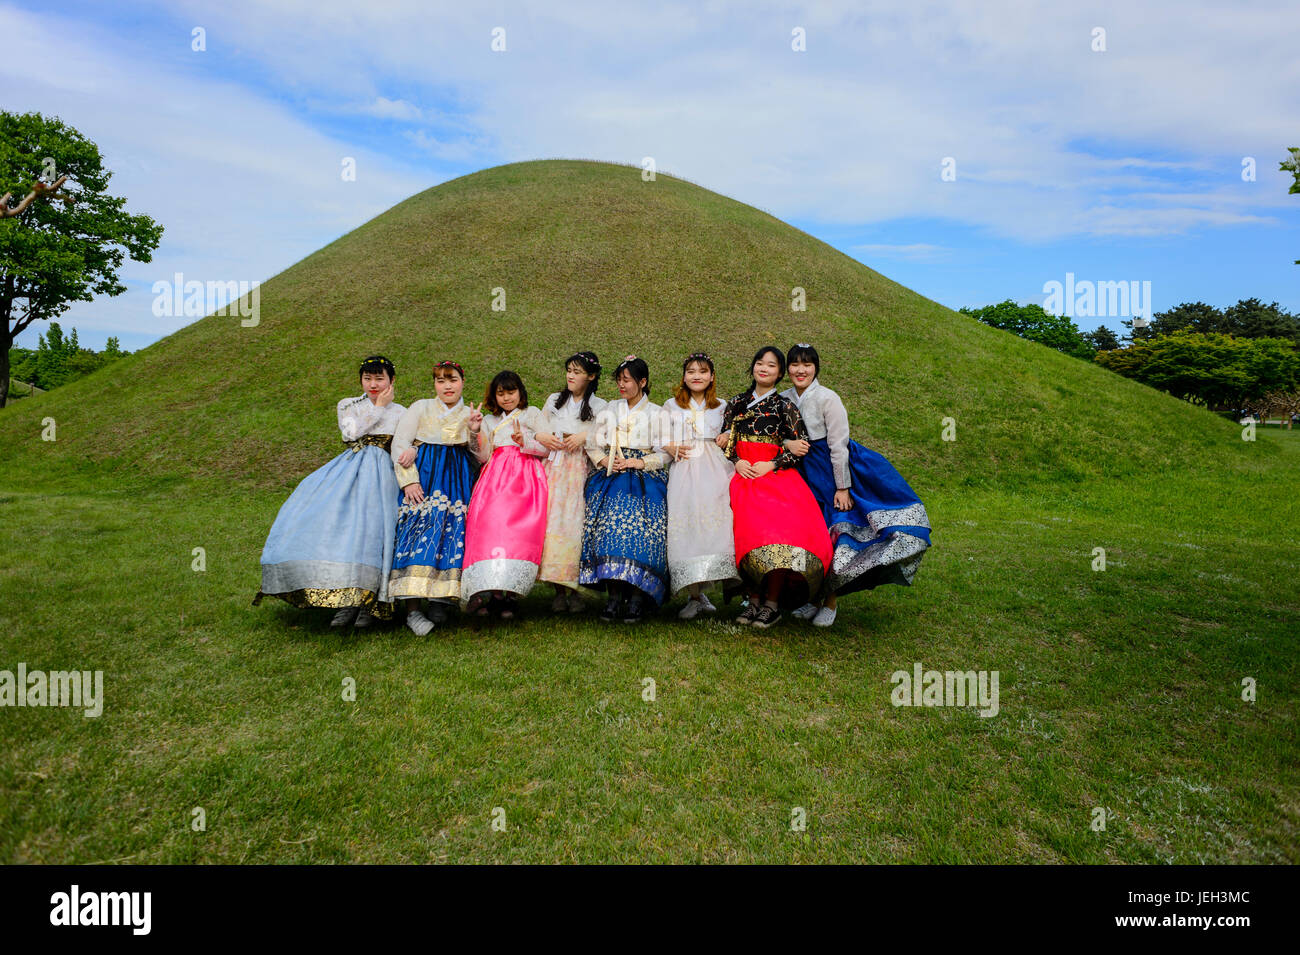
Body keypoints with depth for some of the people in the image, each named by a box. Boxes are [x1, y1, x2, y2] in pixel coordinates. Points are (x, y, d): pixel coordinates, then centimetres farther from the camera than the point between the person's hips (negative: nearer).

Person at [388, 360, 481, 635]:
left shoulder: (471, 414, 19)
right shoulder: (420, 407, 16)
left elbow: (481, 459, 11)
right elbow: (399, 444, 5)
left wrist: (475, 431, -7)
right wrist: (409, 480, -9)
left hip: (458, 479, 2)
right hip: (423, 475, -1)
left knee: (453, 530, -14)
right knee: (417, 529, -15)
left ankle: (440, 600, -10)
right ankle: (413, 608, -17)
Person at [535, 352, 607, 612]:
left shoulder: (599, 406, 8)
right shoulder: (553, 400, 19)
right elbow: (537, 429, 22)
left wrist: (585, 437, -13)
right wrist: (541, 436, 1)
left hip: (580, 471, -3)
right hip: (553, 467, 3)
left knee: (575, 523, -12)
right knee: (550, 521, -7)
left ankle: (575, 588, -4)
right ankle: (558, 590, -1)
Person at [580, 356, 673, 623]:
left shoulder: (658, 414, 12)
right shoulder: (609, 410, 20)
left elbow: (664, 454, 4)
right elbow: (593, 445, 16)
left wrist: (636, 463, -8)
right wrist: (605, 461, -3)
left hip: (645, 479, -2)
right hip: (611, 477, 2)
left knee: (639, 527, -22)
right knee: (609, 523, -20)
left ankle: (636, 597, -19)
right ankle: (613, 596, -17)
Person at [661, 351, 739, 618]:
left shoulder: (721, 407, 17)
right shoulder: (671, 406, 15)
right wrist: (670, 447, -3)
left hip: (713, 473, 1)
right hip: (683, 473, 0)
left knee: (713, 523, -11)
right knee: (684, 525, -10)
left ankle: (698, 592, 3)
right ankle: (694, 596, -3)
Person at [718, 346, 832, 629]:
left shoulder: (784, 405, 7)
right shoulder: (737, 403, 17)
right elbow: (724, 440, 17)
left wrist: (771, 465, -8)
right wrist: (737, 462, -2)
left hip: (777, 476, -2)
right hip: (744, 476, 3)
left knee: (779, 532, -19)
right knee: (749, 531, -13)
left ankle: (772, 603, -10)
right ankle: (754, 600, -2)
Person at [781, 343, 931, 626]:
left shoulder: (828, 398, -14)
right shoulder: (782, 399, 1)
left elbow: (838, 445, -14)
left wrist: (842, 488, -15)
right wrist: (787, 444, -17)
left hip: (831, 470, -4)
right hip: (802, 472, 5)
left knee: (833, 536, -2)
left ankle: (830, 602, 13)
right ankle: (812, 597, 22)